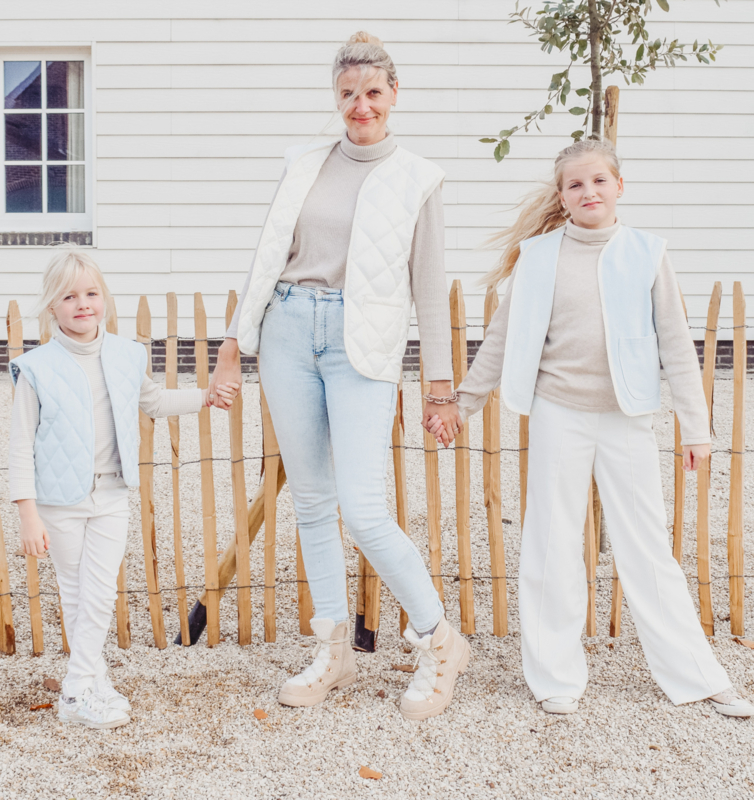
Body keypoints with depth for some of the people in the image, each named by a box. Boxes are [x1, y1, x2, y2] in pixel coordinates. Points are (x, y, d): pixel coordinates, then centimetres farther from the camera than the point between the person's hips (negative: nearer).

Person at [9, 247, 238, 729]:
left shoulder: (126, 357, 3)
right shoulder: (37, 369, -9)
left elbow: (152, 401, 24)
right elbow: (21, 445, -8)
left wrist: (206, 397, 20)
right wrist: (29, 514, -12)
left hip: (111, 497, 3)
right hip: (60, 500, -3)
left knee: (101, 593, 0)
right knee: (75, 594, 8)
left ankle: (78, 691, 9)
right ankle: (97, 683, 20)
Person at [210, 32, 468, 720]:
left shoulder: (417, 179, 3)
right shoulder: (304, 164, 12)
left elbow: (429, 286, 4)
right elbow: (268, 258, 15)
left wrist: (441, 382, 3)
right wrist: (234, 342, 13)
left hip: (363, 343, -4)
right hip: (288, 330, 4)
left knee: (363, 510, -12)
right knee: (312, 502, 8)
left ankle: (440, 642, 8)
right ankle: (334, 653, 22)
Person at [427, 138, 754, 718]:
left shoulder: (646, 253, 2)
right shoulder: (537, 256, 1)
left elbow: (675, 344, 3)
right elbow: (504, 339, 8)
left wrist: (696, 425, 1)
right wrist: (461, 404, 8)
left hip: (628, 418, 0)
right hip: (559, 415, 0)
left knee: (648, 548, 5)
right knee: (554, 546, 6)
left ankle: (696, 676, 17)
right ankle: (558, 676, 19)